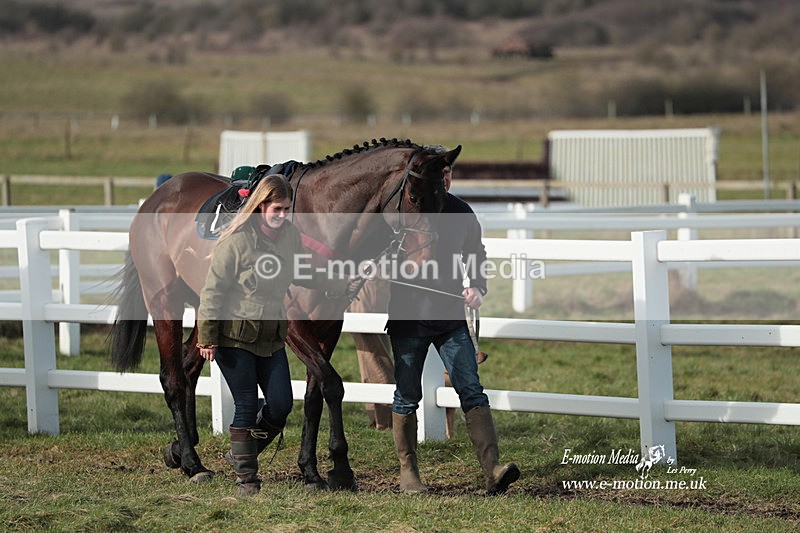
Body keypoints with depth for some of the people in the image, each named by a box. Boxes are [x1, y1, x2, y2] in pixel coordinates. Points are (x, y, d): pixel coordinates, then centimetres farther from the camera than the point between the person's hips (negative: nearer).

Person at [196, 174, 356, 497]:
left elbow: (305, 275, 19)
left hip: (271, 335, 6)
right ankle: (245, 478, 8)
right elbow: (213, 290, -13)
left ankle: (242, 454, 25)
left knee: (281, 404, 1)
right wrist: (207, 338, -15)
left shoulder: (290, 235, 2)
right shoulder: (237, 240, -17)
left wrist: (343, 285, 10)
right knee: (247, 405, -3)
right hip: (234, 334, -6)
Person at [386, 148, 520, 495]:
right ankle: (408, 473, 18)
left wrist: (477, 289, -3)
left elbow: (476, 258, 17)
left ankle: (493, 470, -13)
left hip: (451, 317, 2)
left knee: (471, 391, -7)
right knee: (407, 397, 6)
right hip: (408, 319, -2)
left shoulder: (462, 213, 7)